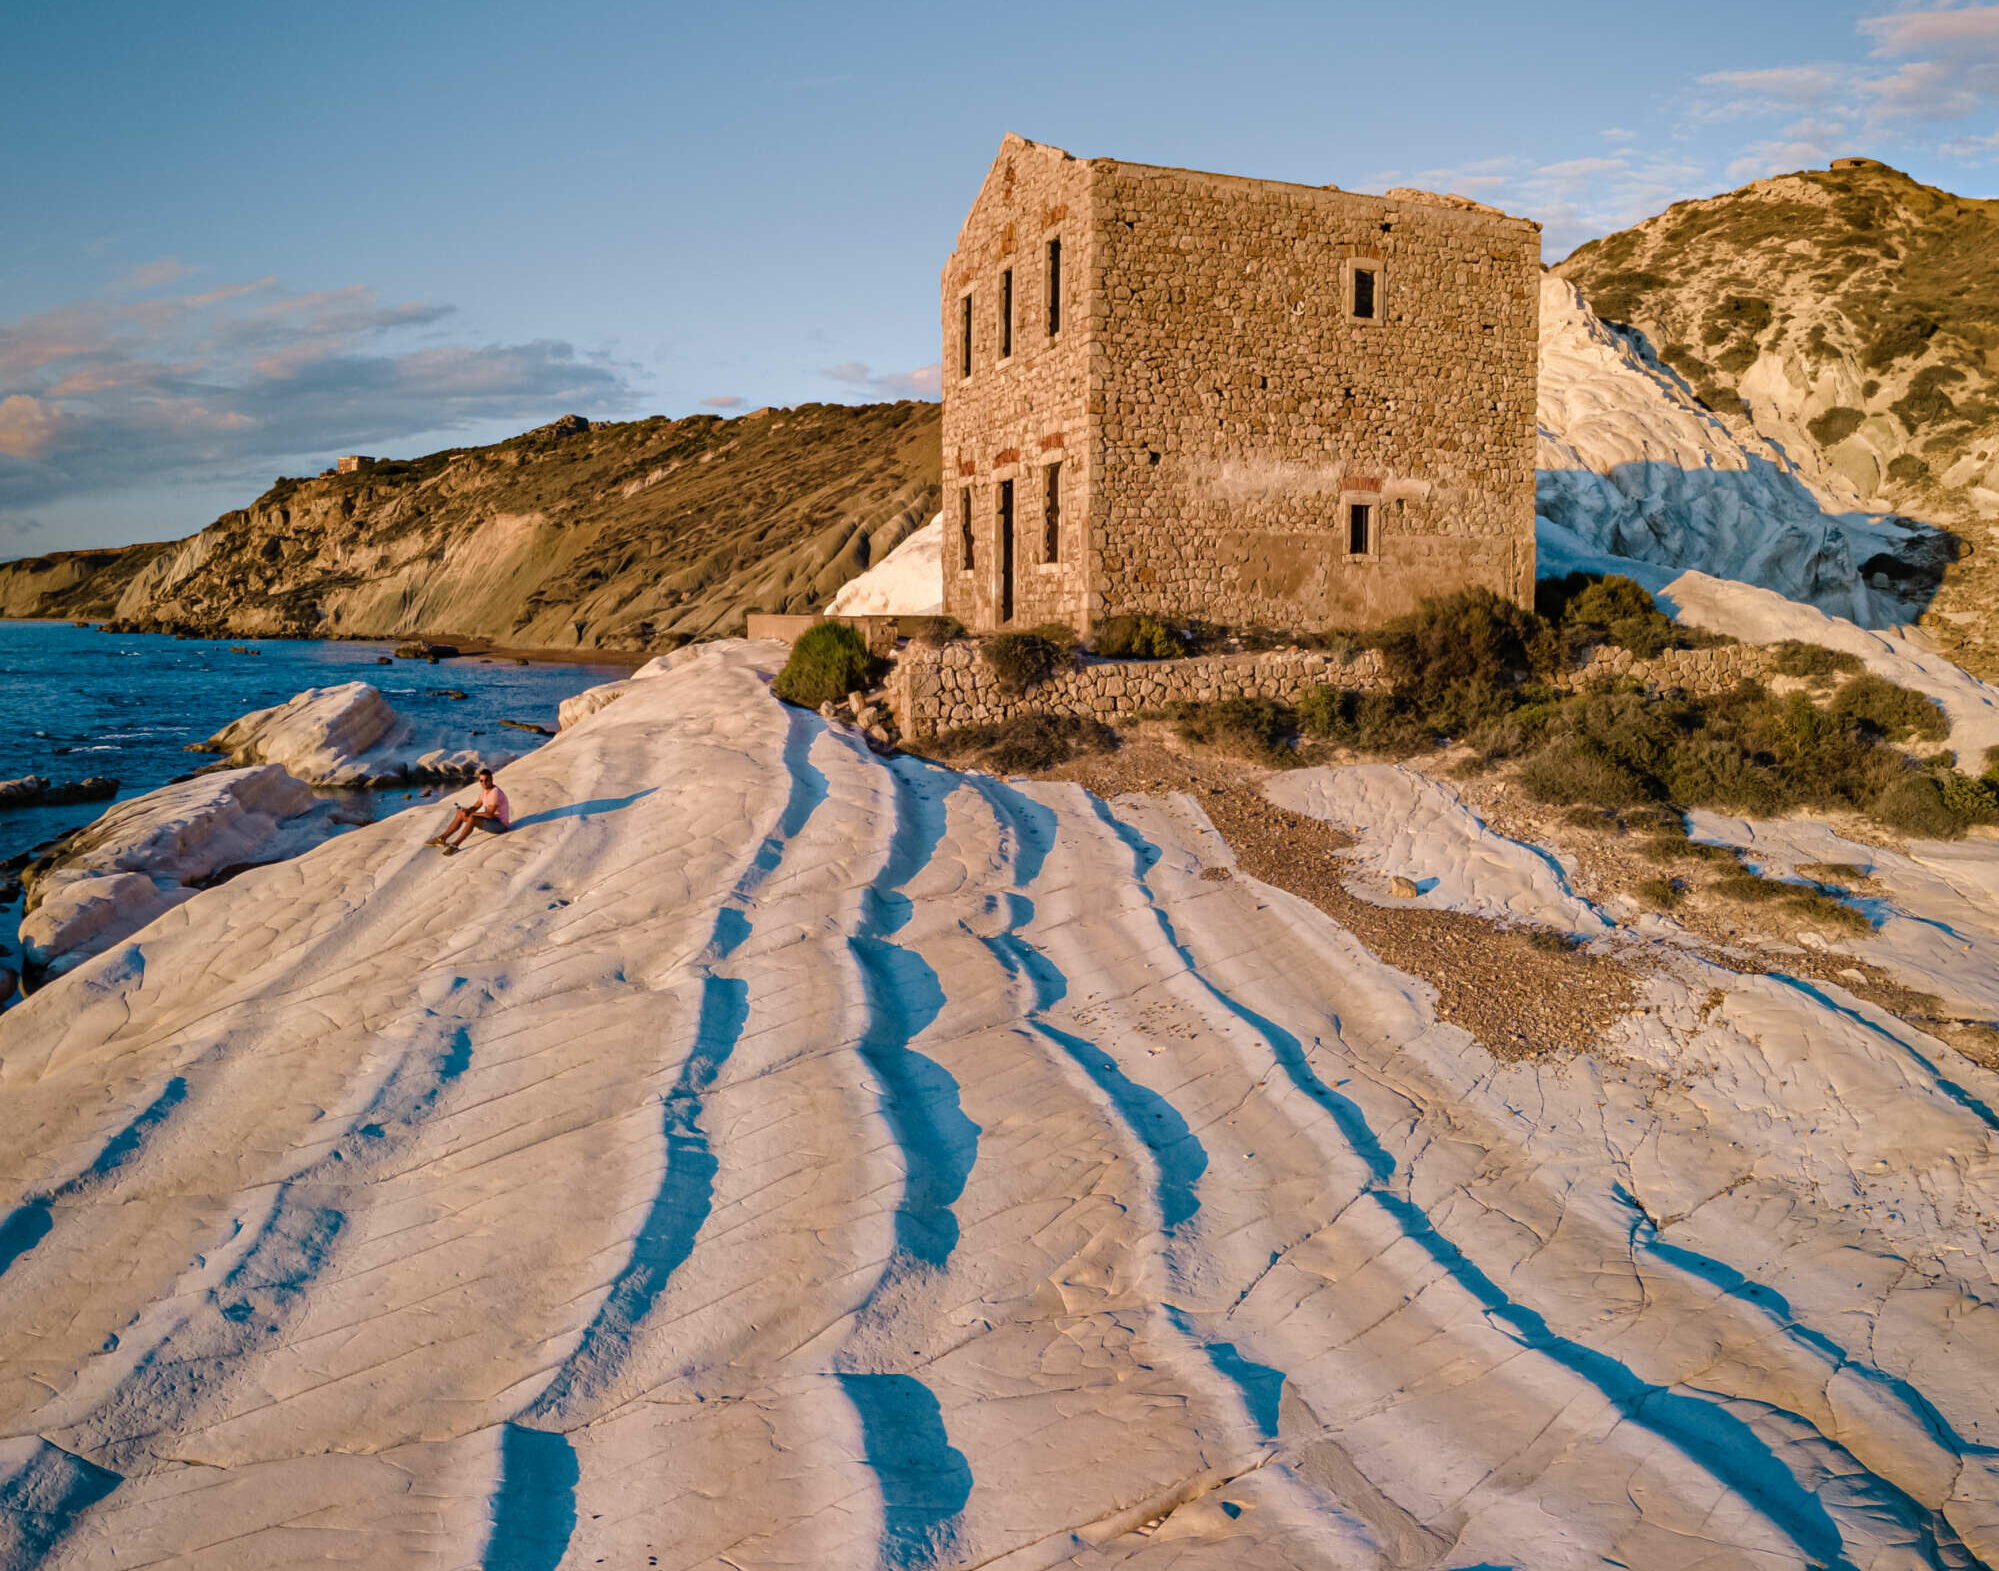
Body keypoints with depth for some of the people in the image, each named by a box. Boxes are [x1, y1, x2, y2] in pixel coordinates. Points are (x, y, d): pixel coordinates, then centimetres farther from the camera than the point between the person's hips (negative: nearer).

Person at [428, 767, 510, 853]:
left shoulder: (495, 793, -23)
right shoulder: (485, 790, 7)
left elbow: (490, 814, -28)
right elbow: (476, 806, 9)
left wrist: (471, 813, -20)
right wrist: (467, 810, -14)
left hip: (500, 824, -10)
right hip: (491, 820, 10)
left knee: (472, 818, -32)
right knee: (461, 814, 4)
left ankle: (455, 845, -30)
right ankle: (442, 838, 3)